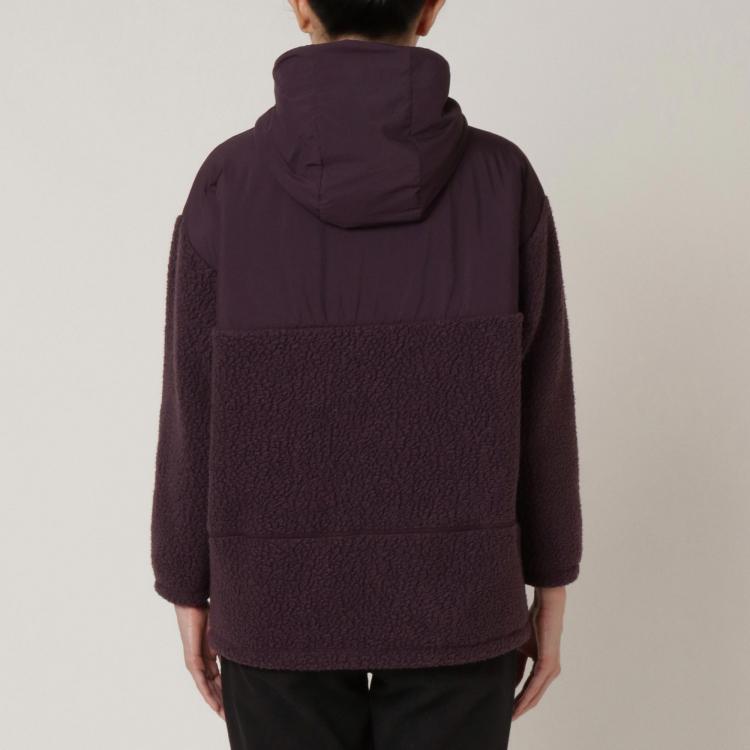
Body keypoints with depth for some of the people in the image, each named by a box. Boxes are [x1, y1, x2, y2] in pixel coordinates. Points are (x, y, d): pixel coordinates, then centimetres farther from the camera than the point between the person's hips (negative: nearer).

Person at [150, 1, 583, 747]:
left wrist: (189, 595, 7)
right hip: (450, 596, 1)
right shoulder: (505, 180, -9)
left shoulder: (226, 184, -11)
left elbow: (194, 416, -7)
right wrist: (549, 598, 7)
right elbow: (538, 407, -5)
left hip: (285, 595, 0)